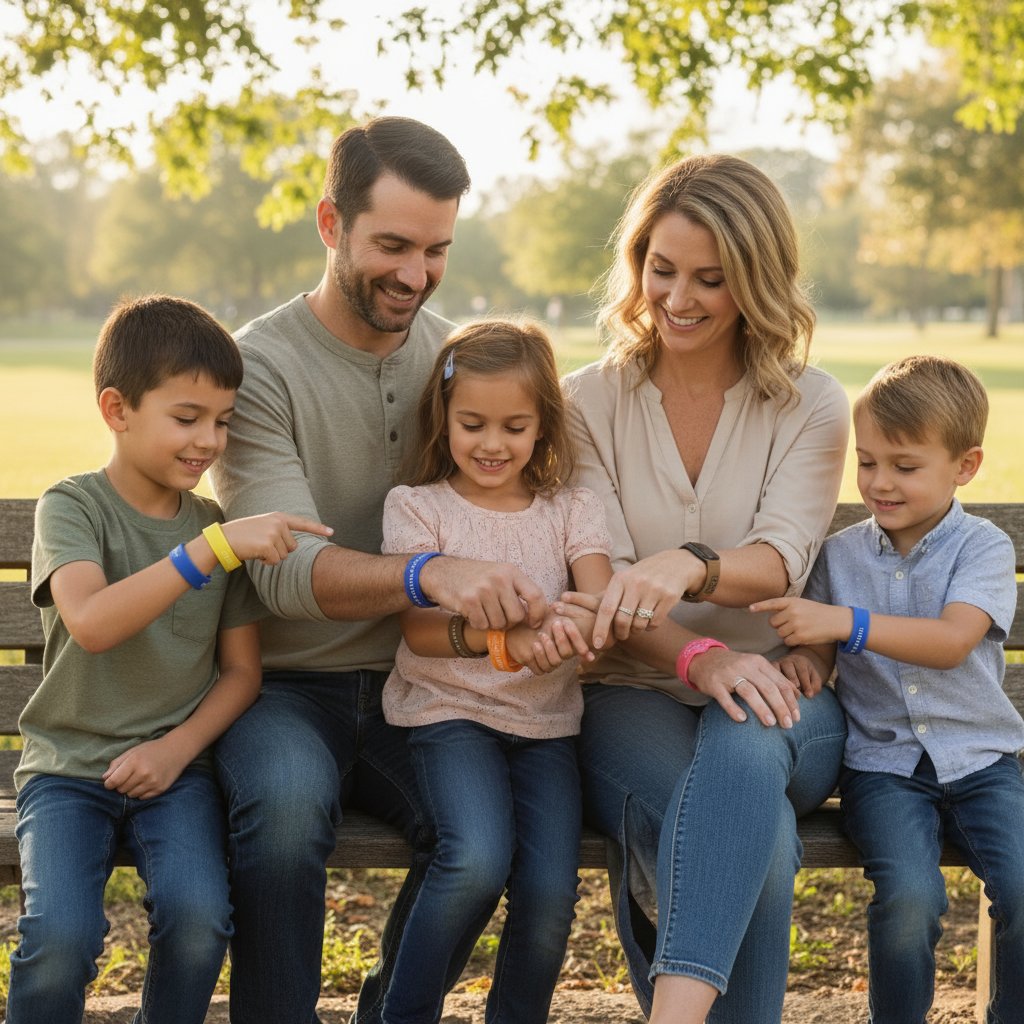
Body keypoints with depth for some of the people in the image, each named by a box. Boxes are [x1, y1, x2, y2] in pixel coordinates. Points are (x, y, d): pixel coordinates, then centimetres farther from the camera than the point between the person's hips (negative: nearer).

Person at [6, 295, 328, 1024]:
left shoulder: (219, 526, 7)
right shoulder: (74, 507, -6)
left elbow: (242, 669, 9)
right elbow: (90, 622, -25)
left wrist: (178, 747, -8)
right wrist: (212, 549, -31)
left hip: (173, 767, 3)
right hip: (69, 765, -3)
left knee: (199, 918, -24)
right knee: (61, 934, -26)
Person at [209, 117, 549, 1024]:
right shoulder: (259, 367, -9)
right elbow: (286, 569, -21)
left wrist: (530, 605, -18)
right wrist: (426, 574, -41)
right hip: (287, 685, -3)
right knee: (289, 801, -34)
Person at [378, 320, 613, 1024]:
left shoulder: (572, 510, 9)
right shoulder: (417, 507, 3)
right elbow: (418, 628, -10)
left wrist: (572, 622, -31)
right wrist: (500, 637, -31)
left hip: (546, 722, 2)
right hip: (449, 710, -2)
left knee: (550, 891, -18)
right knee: (478, 861, -28)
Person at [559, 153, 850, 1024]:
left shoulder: (810, 408, 5)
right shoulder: (590, 403, 6)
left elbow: (779, 562, -12)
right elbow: (602, 582, -5)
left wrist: (690, 565, -38)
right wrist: (697, 655, -27)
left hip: (774, 698, 0)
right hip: (633, 699, 0)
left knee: (742, 745, -39)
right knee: (758, 847, -35)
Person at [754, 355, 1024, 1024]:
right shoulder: (841, 553, 8)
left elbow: (952, 641, -17)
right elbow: (819, 653, 15)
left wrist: (846, 623, -28)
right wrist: (802, 661, -10)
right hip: (882, 762, 1)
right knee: (911, 896, -26)